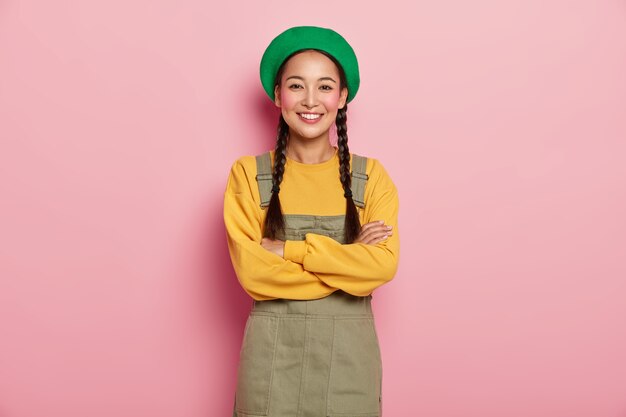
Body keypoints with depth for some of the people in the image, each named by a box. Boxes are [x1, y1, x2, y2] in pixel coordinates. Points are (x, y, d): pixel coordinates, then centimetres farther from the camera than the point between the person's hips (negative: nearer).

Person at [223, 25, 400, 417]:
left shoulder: (371, 176, 0)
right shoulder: (248, 174, -3)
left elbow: (384, 264, -11)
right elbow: (252, 271, -12)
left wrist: (290, 250, -16)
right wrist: (350, 259, -13)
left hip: (349, 353, 1)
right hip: (272, 352, -1)